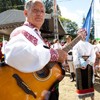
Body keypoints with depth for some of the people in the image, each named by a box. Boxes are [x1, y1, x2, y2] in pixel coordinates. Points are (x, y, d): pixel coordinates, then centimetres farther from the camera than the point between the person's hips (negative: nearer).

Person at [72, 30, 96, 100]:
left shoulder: (89, 45, 9)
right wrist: (80, 65, -20)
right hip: (80, 65, -2)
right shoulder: (76, 44, 3)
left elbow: (93, 55, -1)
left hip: (89, 65, 2)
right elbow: (75, 56, -8)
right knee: (82, 81, 3)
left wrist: (87, 62, -16)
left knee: (90, 80, 7)